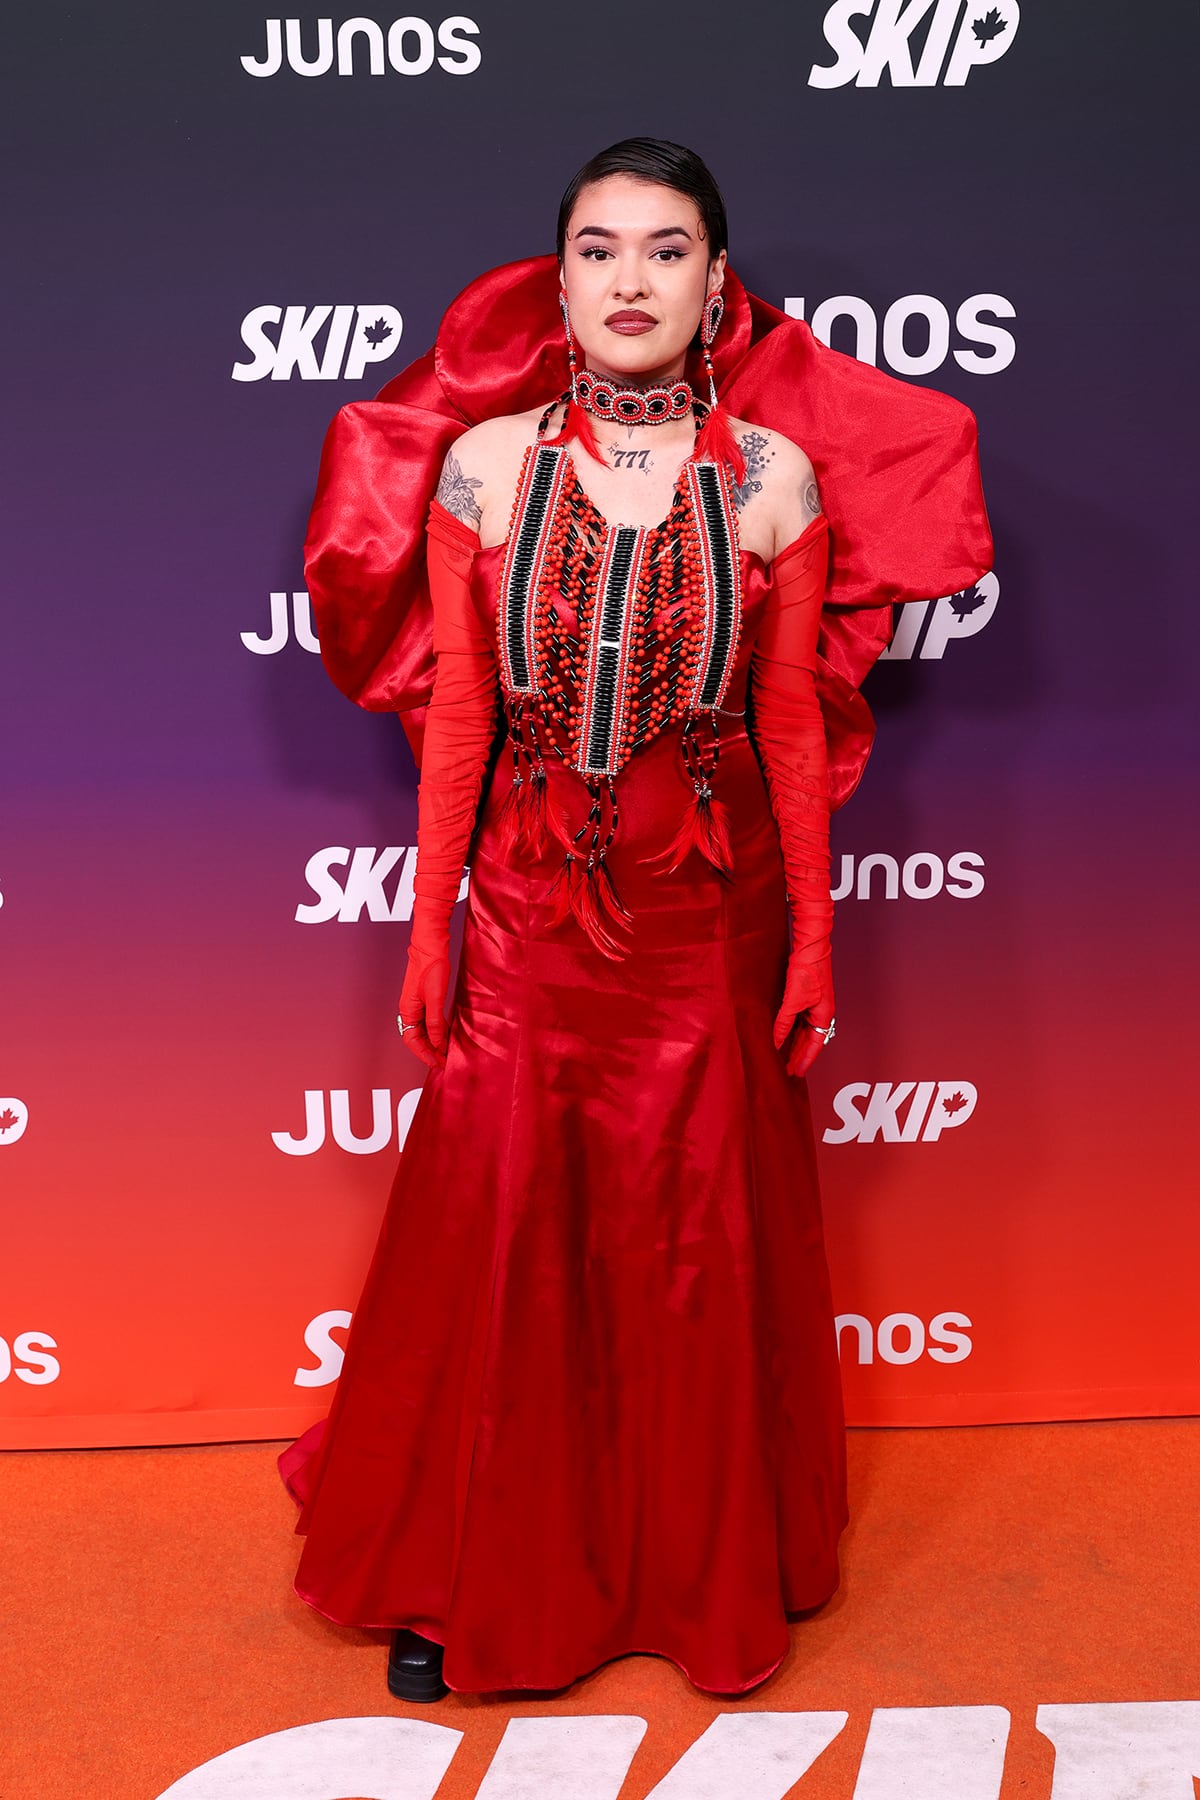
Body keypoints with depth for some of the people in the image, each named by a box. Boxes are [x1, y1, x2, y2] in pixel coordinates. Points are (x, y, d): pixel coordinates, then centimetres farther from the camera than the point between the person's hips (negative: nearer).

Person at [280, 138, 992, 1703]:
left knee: (700, 1250, 11)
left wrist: (813, 940, 1)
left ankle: (704, 1571, 35)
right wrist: (430, 929, -1)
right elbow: (456, 715, -1)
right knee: (496, 1245, 8)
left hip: (709, 915, 0)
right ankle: (472, 1581, 31)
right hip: (526, 910, 0)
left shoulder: (773, 478, -3)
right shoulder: (483, 462, -3)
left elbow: (792, 723, 0)